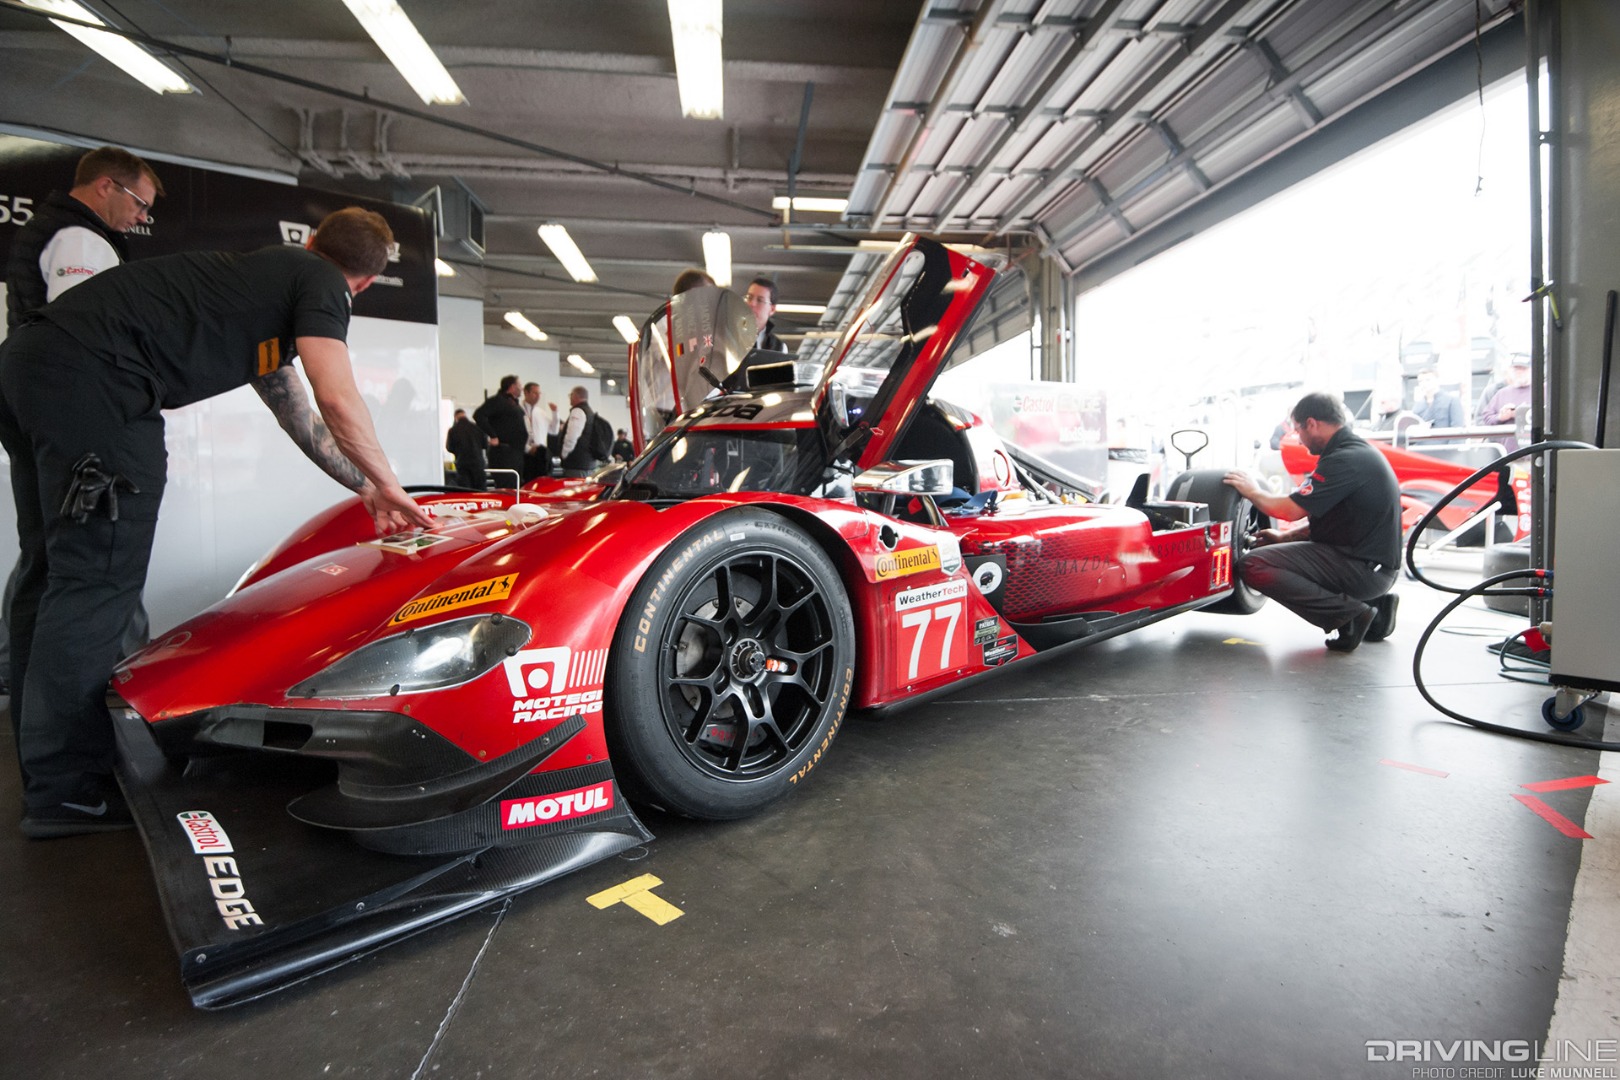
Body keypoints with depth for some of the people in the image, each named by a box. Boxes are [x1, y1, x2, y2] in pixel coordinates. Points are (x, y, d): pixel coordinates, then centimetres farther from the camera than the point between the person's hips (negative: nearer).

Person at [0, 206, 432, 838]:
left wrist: (368, 489, 31)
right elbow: (338, 401, -10)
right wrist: (386, 484, 3)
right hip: (94, 380, -10)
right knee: (96, 579, -7)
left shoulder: (261, 274, 28)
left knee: (53, 571, 15)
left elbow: (302, 420, 31)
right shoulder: (319, 282, 2)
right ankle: (67, 789, 0)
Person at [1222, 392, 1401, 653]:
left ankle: (1349, 613, -13)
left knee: (1253, 565, -19)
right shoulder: (1360, 451, 13)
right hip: (1372, 564, 10)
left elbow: (1289, 510, -18)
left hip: (1362, 568, -10)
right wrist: (1285, 536, 16)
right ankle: (1373, 603, 16)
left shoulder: (1344, 460, -19)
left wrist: (1252, 491, -1)